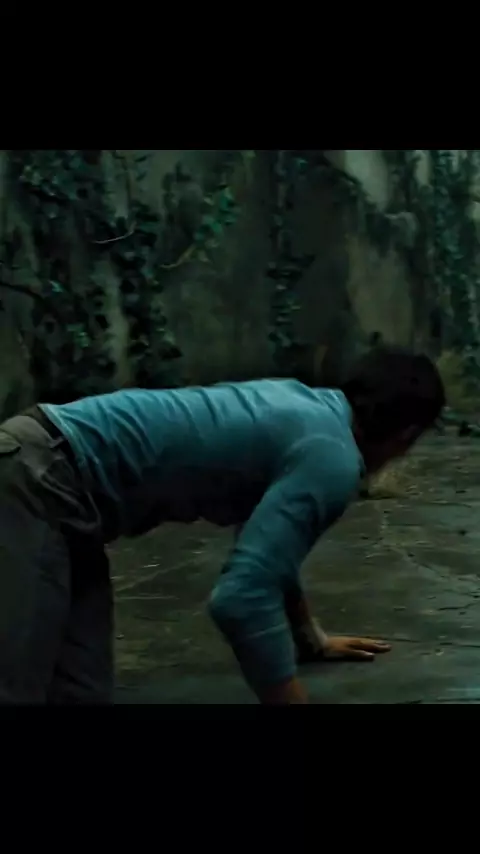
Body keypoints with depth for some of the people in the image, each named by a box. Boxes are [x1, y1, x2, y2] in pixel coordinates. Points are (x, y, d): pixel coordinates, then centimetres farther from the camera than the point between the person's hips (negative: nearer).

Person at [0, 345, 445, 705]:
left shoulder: (302, 403, 16)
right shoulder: (331, 459, -13)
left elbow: (269, 546, 32)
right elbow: (241, 597, -24)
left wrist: (313, 639, 44)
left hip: (53, 471, 10)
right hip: (39, 476, -10)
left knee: (81, 692, 6)